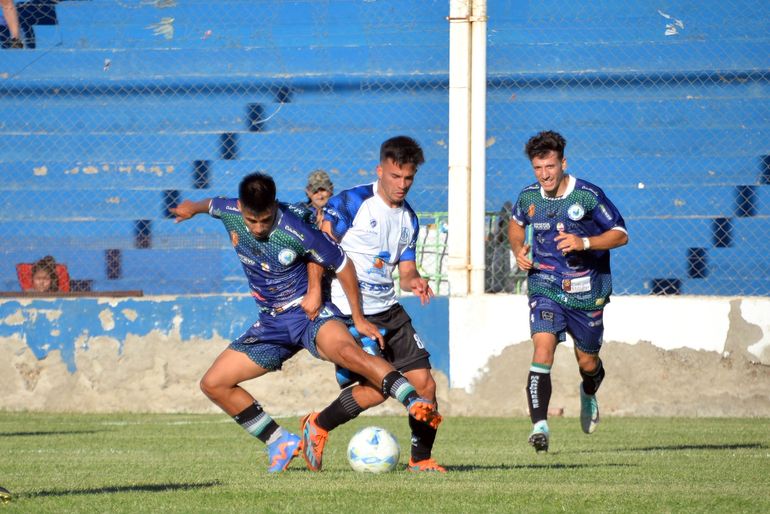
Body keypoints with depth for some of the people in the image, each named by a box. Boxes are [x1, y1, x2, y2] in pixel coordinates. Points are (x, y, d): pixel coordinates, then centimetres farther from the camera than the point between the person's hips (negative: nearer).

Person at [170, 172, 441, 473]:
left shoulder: (296, 231, -23)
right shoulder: (230, 214, -7)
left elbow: (341, 265, -10)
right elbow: (211, 204, 20)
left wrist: (358, 318, -5)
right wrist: (192, 208, 41)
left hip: (310, 313, -7)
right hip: (272, 323, 7)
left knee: (346, 351, -39)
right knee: (213, 384, 0)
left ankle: (418, 405, -48)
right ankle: (281, 444, 8)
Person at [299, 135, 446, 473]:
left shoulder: (408, 219, 14)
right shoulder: (351, 202, -8)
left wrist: (413, 282, -7)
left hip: (389, 311, 7)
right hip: (350, 314, -7)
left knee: (424, 382, -2)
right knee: (377, 389, -15)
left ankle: (421, 459, 12)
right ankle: (317, 426, 9)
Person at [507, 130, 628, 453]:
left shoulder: (588, 196, -12)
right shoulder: (528, 198, -1)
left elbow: (620, 234, -7)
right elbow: (516, 224, 22)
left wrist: (584, 242, -23)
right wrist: (518, 249, 2)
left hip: (586, 290, -1)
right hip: (545, 287, 1)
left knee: (587, 362, 14)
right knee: (543, 348, -22)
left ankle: (588, 394, 51)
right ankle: (539, 426, -28)